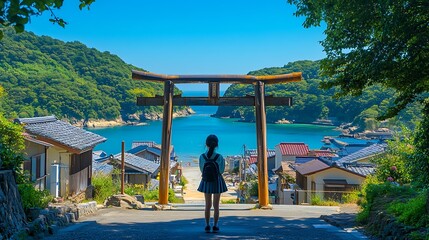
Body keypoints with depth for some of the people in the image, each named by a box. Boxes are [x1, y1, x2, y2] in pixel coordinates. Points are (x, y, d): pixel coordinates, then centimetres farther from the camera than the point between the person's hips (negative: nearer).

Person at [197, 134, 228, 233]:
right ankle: (215, 226, 5)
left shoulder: (202, 157, -10)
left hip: (206, 182, 1)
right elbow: (221, 170, -5)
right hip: (217, 182, -1)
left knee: (208, 205, 12)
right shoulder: (220, 157, -15)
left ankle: (207, 226, 10)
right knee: (216, 205, 7)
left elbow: (202, 170, 0)